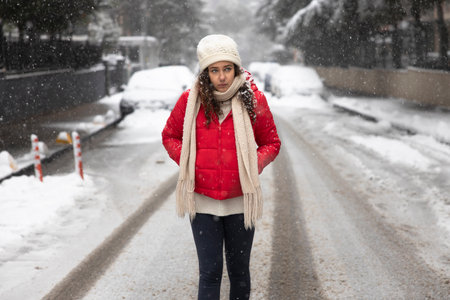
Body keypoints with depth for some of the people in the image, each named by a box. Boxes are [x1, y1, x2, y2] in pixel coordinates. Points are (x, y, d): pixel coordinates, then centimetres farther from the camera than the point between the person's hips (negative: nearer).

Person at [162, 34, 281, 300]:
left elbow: (272, 143, 7)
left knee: (239, 269, 14)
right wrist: (188, 162, -4)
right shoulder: (190, 101, -4)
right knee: (210, 271, -1)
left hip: (240, 201, 1)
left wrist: (254, 166, -11)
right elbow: (170, 136, 11)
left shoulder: (254, 100, -4)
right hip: (203, 202, -1)